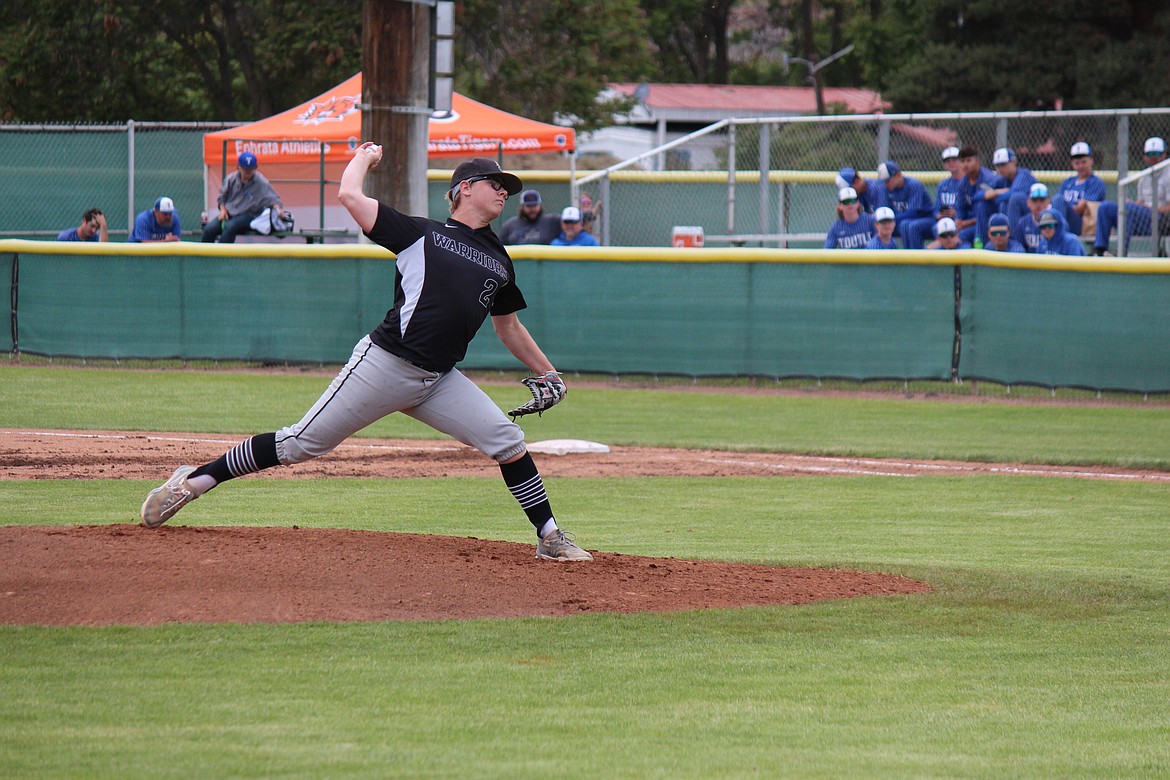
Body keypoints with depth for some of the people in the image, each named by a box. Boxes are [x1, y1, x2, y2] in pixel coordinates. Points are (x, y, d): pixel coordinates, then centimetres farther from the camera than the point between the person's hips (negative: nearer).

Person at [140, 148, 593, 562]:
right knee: (301, 444, -5)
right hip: (384, 364, -5)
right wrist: (365, 157, 15)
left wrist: (547, 374, 27)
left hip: (437, 381, 5)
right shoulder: (421, 234, 2)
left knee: (507, 441, -9)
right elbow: (350, 196, -4)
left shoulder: (499, 262, 18)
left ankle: (550, 539, 1)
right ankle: (193, 481, 4)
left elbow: (508, 327, 31)